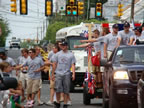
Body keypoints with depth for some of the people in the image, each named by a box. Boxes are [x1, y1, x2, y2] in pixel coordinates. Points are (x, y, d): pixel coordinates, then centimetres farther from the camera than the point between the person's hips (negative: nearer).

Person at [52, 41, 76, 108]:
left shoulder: (71, 55, 8)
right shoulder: (58, 54, 12)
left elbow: (73, 65, 2)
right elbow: (54, 64, 13)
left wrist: (73, 74, -10)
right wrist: (52, 74, 9)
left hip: (67, 74, -1)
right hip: (58, 74, 1)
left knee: (66, 90, 0)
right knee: (58, 89, -5)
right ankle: (57, 102, 9)